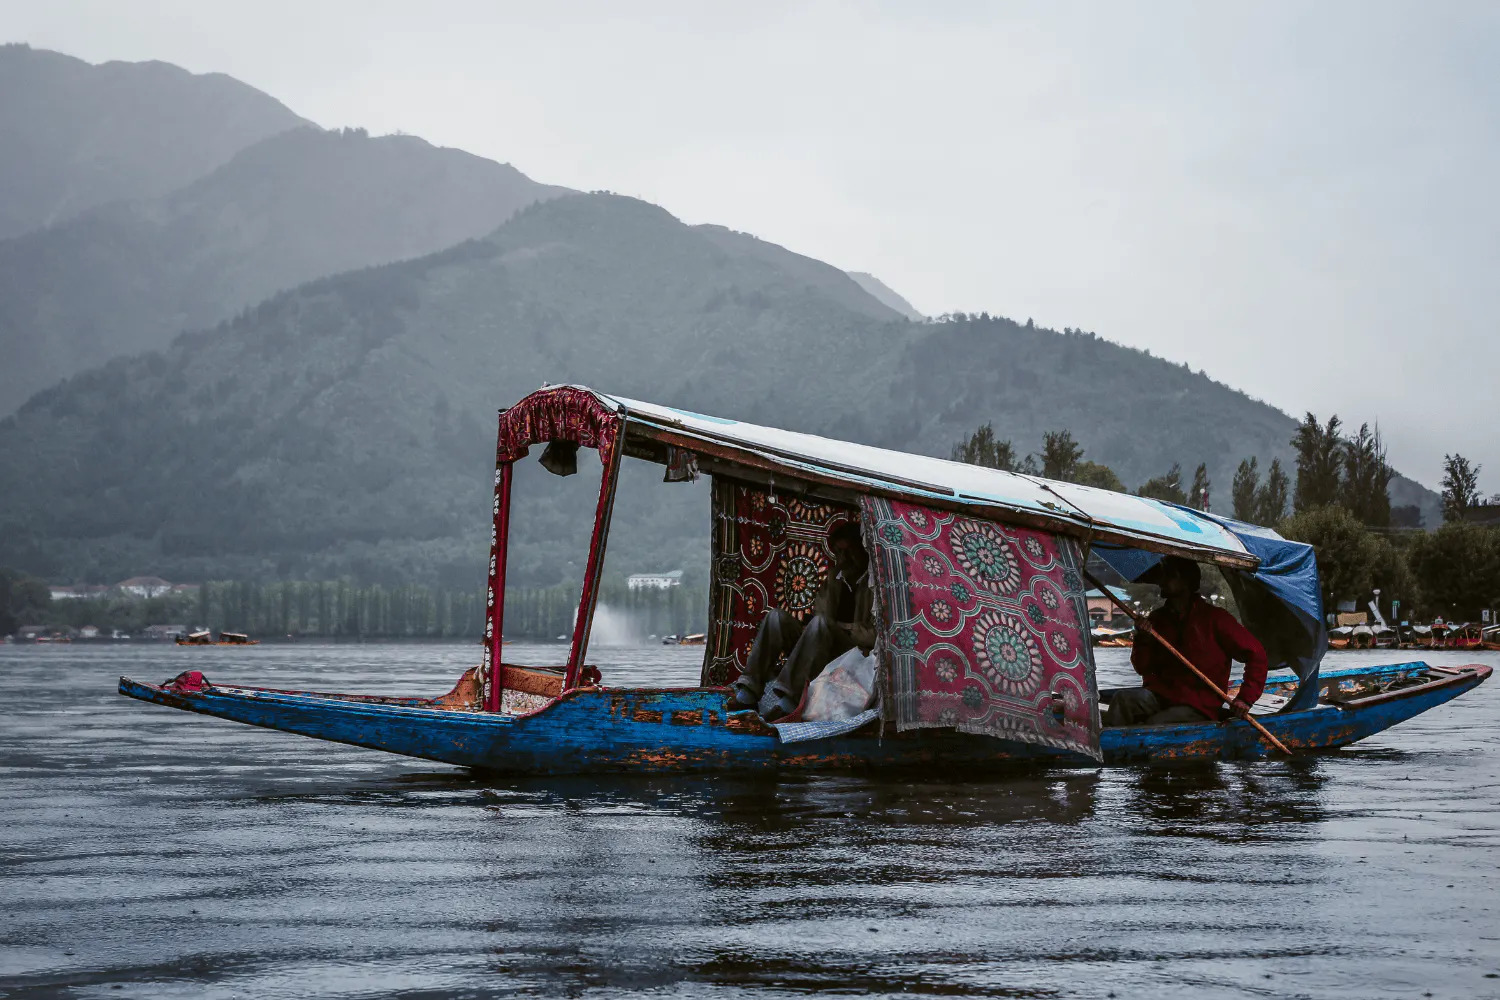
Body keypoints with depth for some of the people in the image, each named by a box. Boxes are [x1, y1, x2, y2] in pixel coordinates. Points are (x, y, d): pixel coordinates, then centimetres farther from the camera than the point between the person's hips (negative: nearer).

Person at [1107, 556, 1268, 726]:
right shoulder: (1158, 619, 13)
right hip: (1161, 694, 5)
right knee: (1121, 701, -26)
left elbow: (1255, 653, -2)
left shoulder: (1214, 618, -1)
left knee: (1155, 724, -33)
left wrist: (1245, 699, -9)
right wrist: (1143, 644, -7)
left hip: (1199, 706, -5)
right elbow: (1143, 669, 14)